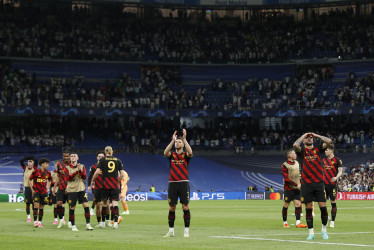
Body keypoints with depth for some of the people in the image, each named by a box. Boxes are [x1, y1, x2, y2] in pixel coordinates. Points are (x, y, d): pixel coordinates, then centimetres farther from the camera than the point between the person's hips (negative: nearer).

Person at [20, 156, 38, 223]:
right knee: (27, 203, 2)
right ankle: (28, 217, 7)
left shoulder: (34, 169, 1)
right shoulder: (25, 168, 6)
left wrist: (32, 158, 0)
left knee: (34, 202, -1)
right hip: (27, 187, 2)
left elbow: (36, 161, -11)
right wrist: (28, 158, -8)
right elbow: (21, 161, -4)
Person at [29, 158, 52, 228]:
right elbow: (29, 180, 1)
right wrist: (32, 189, -3)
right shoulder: (36, 172, -8)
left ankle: (39, 222, 13)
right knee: (36, 205, -15)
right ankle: (35, 222, -14)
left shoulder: (48, 173, 4)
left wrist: (47, 188, 11)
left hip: (44, 192, 4)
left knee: (41, 207, 6)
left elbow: (50, 180, 23)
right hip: (36, 191, -4)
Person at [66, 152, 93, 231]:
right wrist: (76, 171, -22)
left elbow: (84, 177, -2)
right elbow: (68, 178, -12)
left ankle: (88, 225, -3)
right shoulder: (67, 167, 2)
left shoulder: (82, 166, 8)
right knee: (72, 208, 1)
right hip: (72, 190, -2)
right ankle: (73, 225, 14)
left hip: (81, 189, 2)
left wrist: (80, 170, -17)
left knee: (86, 205, -9)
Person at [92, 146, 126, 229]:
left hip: (105, 185, 0)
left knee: (104, 202, 11)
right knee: (115, 203, -3)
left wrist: (92, 180, 7)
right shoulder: (118, 160, 5)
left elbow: (97, 172, -8)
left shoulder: (102, 160, 0)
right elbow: (122, 174, 0)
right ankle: (116, 222, -15)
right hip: (115, 185, 1)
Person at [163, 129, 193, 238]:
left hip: (184, 183, -2)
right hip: (172, 183, 2)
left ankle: (186, 230, -1)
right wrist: (172, 140, -16)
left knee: (185, 207, -6)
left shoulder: (185, 155, 6)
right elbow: (165, 153, -12)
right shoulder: (172, 155, 11)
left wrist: (184, 139, -18)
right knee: (171, 207, 3)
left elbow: (190, 152, -18)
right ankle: (171, 231, 10)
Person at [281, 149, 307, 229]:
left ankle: (298, 223, -4)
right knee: (286, 205, 0)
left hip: (297, 189, 6)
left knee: (298, 204, -3)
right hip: (289, 188, -6)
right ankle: (285, 222, 12)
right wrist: (296, 185, -19)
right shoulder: (284, 165, -11)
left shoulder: (297, 163, 10)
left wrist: (300, 183, 12)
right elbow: (286, 179, -16)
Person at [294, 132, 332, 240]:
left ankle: (324, 229, 15)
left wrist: (316, 135, 6)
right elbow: (295, 145, -15)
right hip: (306, 184, -1)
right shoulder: (302, 151, 7)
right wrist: (303, 136, 0)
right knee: (308, 208, 1)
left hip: (319, 183, 1)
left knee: (323, 206, -4)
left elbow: (328, 141, -3)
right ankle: (311, 233, 7)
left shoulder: (318, 149, 12)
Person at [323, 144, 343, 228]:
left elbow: (340, 171, -9)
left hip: (332, 184, -4)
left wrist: (336, 177, -27)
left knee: (333, 202, -2)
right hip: (324, 184, 4)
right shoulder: (324, 159, 13)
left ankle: (332, 221, 3)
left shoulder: (337, 160, -2)